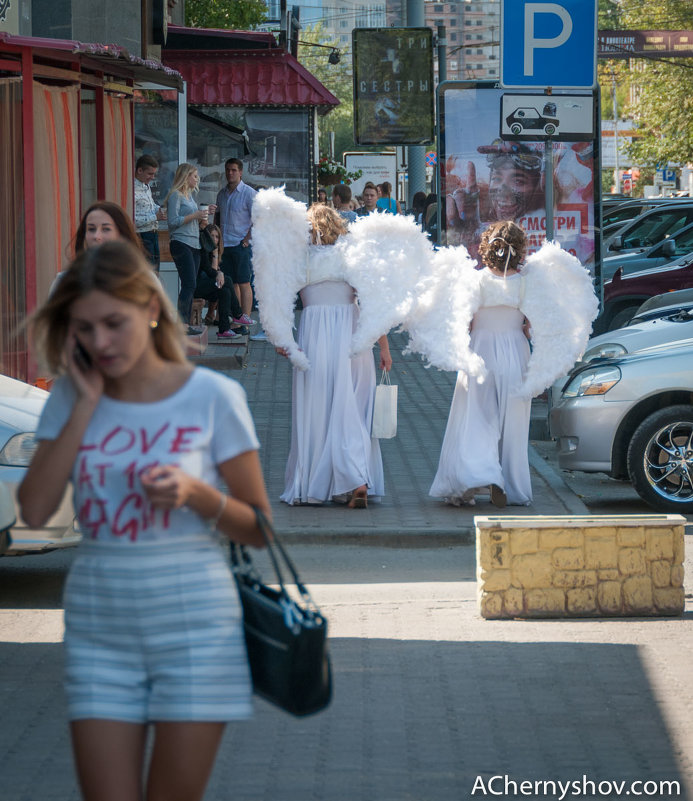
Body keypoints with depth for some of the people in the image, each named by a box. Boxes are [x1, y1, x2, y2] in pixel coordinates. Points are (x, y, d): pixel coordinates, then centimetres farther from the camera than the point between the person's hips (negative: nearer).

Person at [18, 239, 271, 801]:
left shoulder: (212, 396, -4)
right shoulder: (72, 398, 5)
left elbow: (258, 529, 0)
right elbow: (35, 509, -8)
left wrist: (195, 493, -19)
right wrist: (87, 404, -7)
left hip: (192, 622, -3)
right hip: (99, 625, 3)